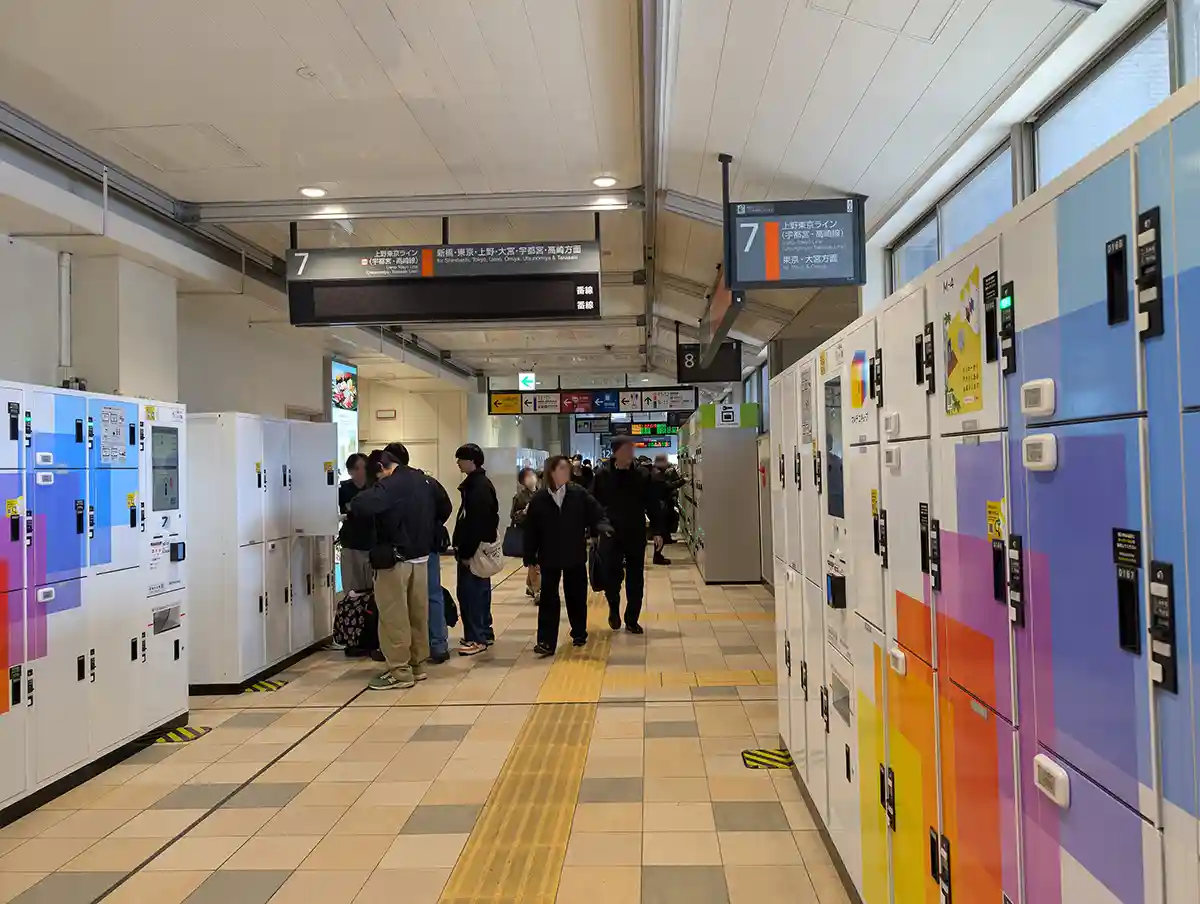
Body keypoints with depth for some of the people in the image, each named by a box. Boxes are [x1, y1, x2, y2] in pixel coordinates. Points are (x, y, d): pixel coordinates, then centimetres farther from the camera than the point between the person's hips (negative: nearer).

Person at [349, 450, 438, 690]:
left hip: (395, 558, -8)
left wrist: (353, 506, -7)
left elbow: (360, 506, -28)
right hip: (421, 555, 8)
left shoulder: (390, 485, -16)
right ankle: (418, 665, 22)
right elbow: (440, 508, 23)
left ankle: (400, 672, 4)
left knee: (394, 616, 0)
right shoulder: (421, 480, 10)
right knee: (418, 613, 13)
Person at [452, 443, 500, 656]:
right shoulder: (478, 483, 14)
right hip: (478, 548, 10)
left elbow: (477, 523, -22)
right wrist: (464, 549, 17)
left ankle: (477, 638, -2)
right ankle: (484, 633, 23)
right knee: (478, 591, 15)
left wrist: (467, 552, -21)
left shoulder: (478, 486, -17)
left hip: (476, 550, -10)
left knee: (471, 592, -7)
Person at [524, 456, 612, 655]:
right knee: (548, 599, 0)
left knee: (576, 597, 13)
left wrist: (602, 526, -27)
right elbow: (531, 530, -3)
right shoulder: (539, 499, -6)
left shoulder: (579, 493, -5)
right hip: (549, 558, -1)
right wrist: (530, 558, -3)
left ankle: (579, 633, 32)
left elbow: (596, 513, -5)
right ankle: (546, 641, 2)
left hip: (575, 556, 1)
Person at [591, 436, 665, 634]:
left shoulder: (642, 475, 0)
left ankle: (632, 620, 20)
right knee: (611, 573, -8)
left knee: (635, 580, 7)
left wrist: (657, 531, -3)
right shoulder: (602, 475, -3)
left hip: (636, 535, 2)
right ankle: (614, 608, 21)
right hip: (610, 534, -2)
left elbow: (653, 506, 2)